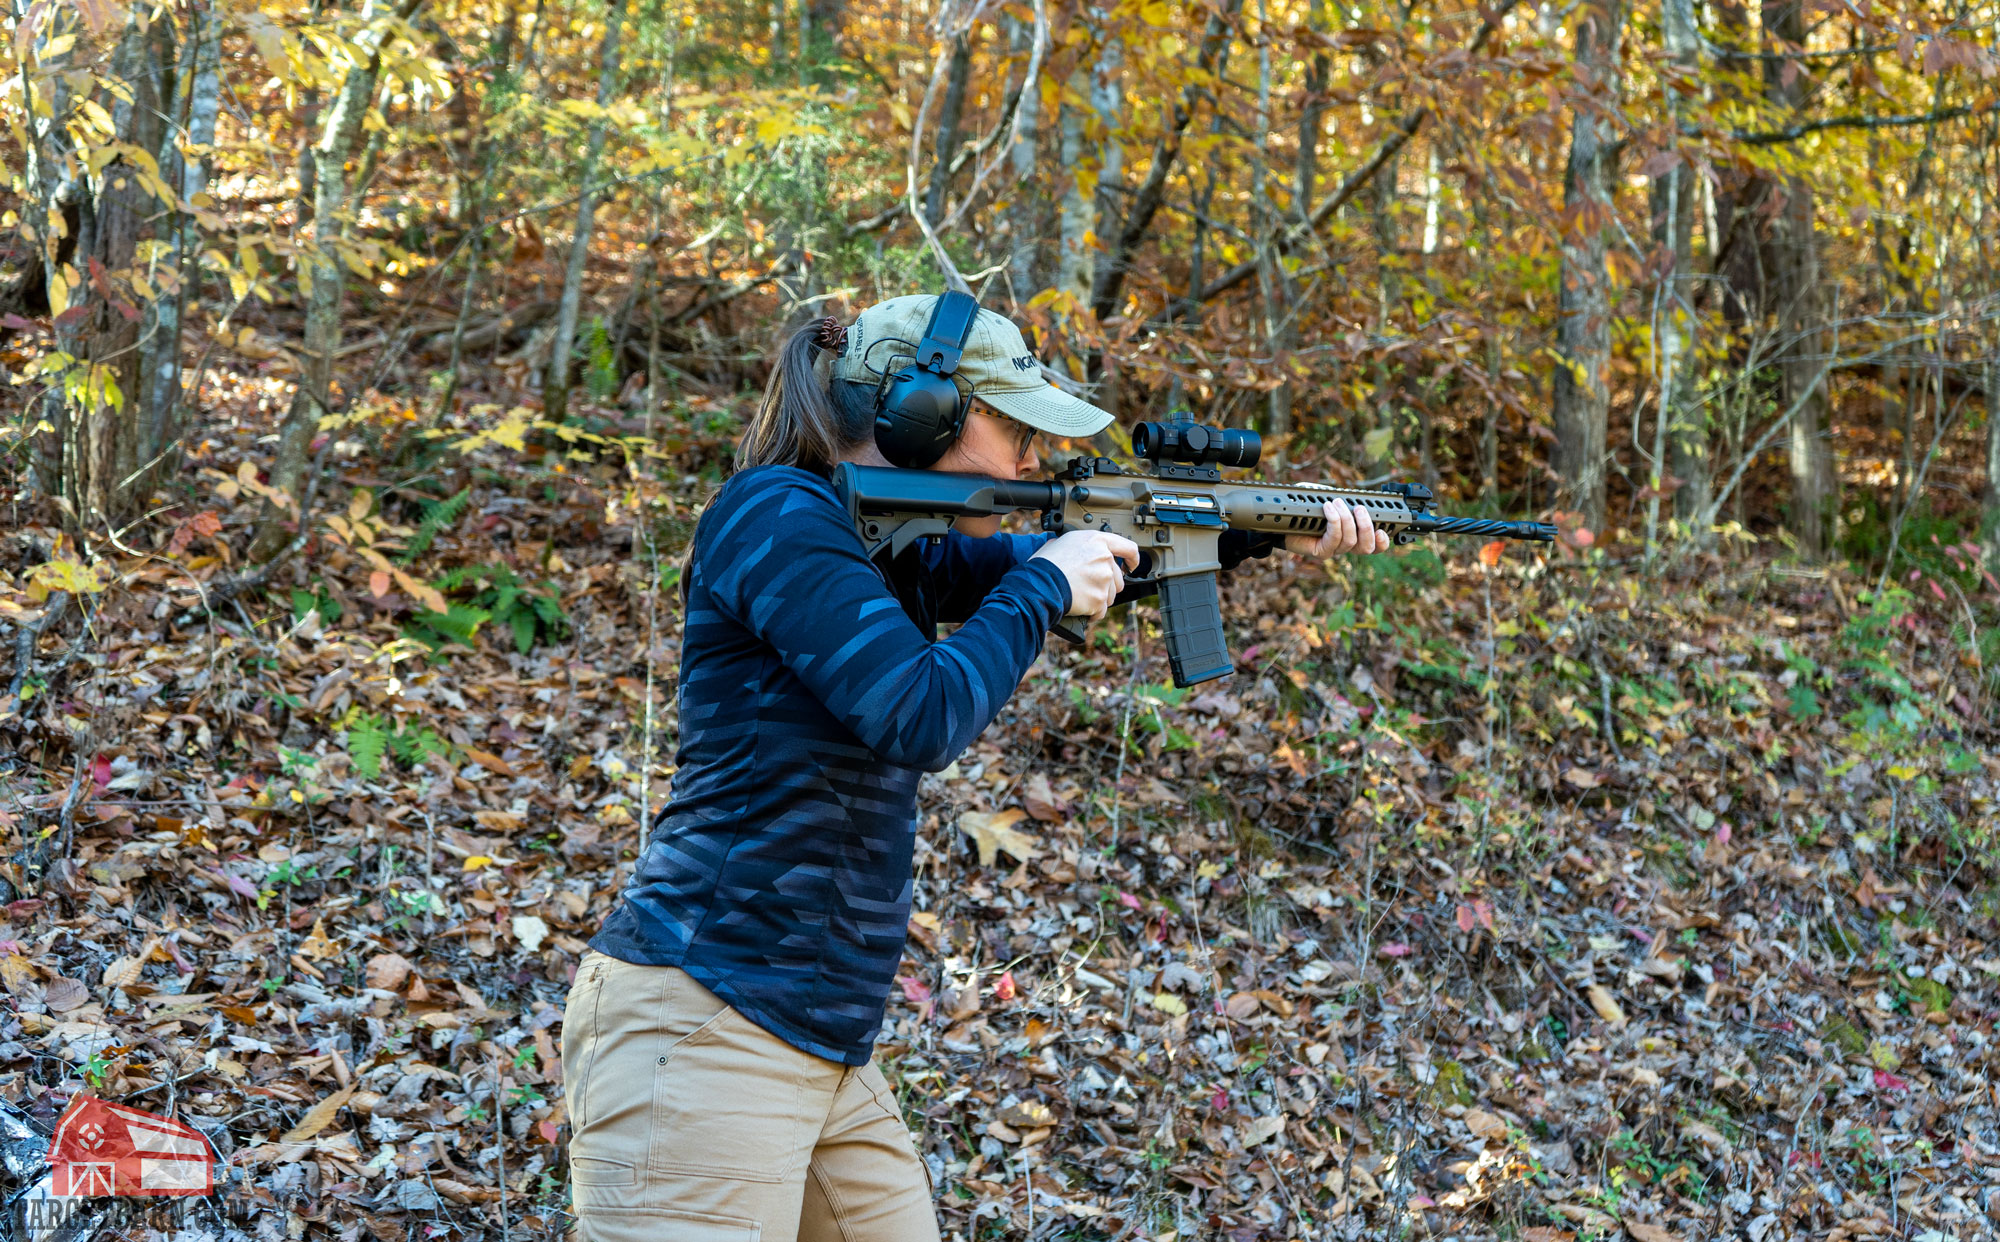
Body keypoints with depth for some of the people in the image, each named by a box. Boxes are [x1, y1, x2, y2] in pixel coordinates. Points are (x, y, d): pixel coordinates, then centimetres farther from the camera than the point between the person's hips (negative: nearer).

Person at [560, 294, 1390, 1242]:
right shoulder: (778, 515, -12)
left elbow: (1090, 562, 25)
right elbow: (921, 717, -19)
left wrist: (1275, 534, 20)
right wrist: (1042, 589, -6)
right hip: (703, 1032, -10)